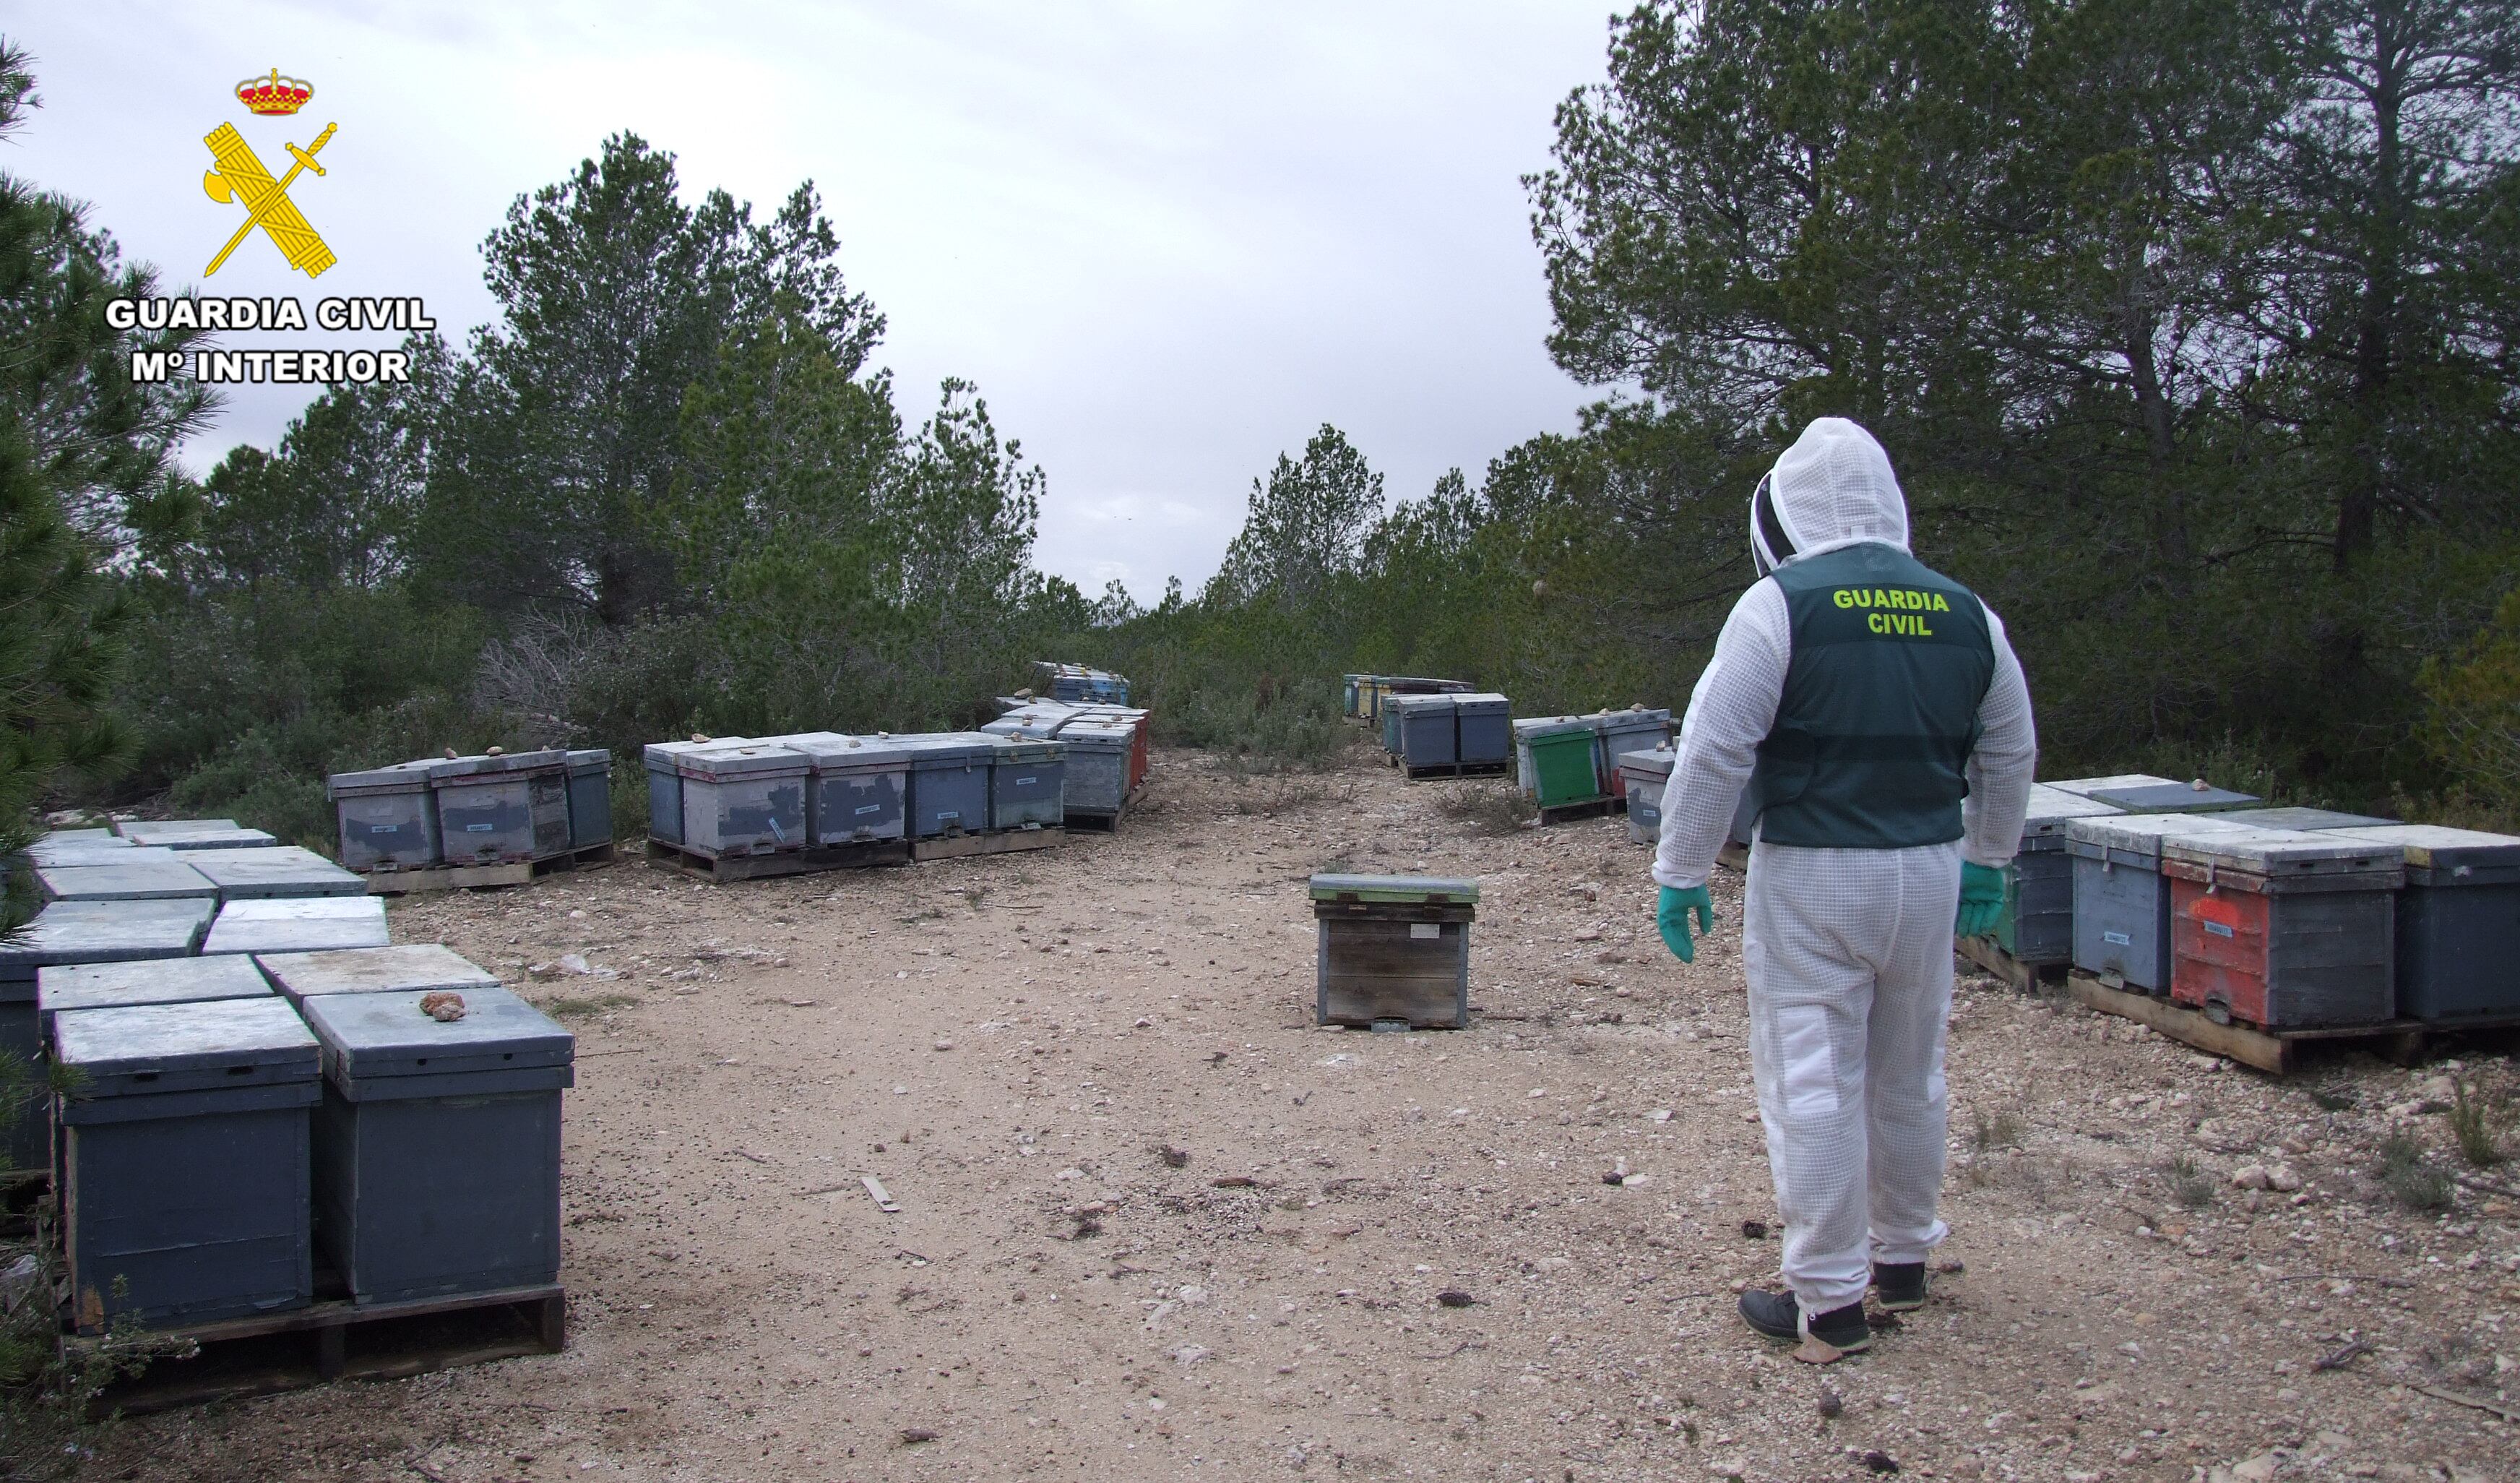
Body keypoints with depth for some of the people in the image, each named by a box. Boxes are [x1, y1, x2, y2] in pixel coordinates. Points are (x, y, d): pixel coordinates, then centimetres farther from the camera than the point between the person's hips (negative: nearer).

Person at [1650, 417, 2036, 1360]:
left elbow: (1713, 750, -14)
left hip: (1811, 877, -6)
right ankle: (1903, 1260, 35)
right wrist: (1987, 865, 28)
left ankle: (1829, 1304, 8)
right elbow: (2008, 757, 16)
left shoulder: (1782, 604, -11)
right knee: (1909, 1078, 19)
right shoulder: (1966, 615, 7)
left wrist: (1679, 874, -7)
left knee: (1812, 1087, 2)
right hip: (1928, 874, 6)